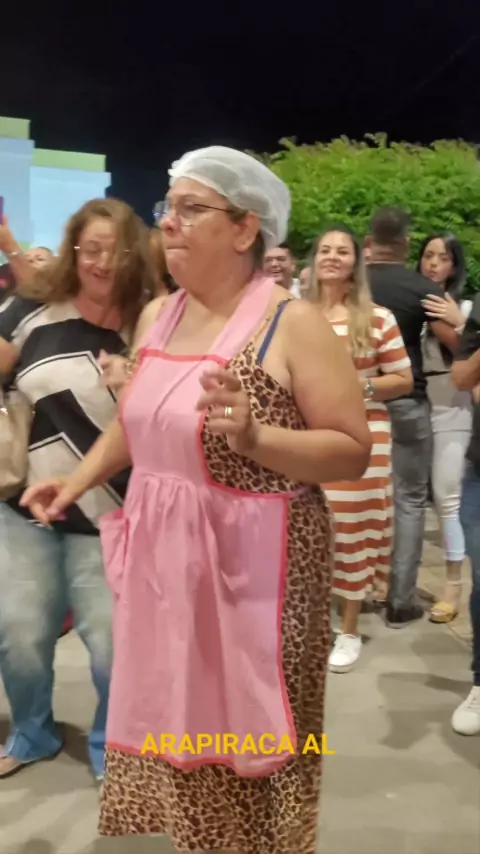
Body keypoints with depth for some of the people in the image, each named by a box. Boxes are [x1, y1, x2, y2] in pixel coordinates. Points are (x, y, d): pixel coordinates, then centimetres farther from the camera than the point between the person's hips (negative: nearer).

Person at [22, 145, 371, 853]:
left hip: (250, 567, -6)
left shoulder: (291, 323, -12)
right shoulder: (159, 315, 9)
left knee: (245, 743, 9)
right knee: (168, 728, 18)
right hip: (162, 561, 7)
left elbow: (353, 451, -14)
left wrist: (253, 437, -27)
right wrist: (78, 480, 11)